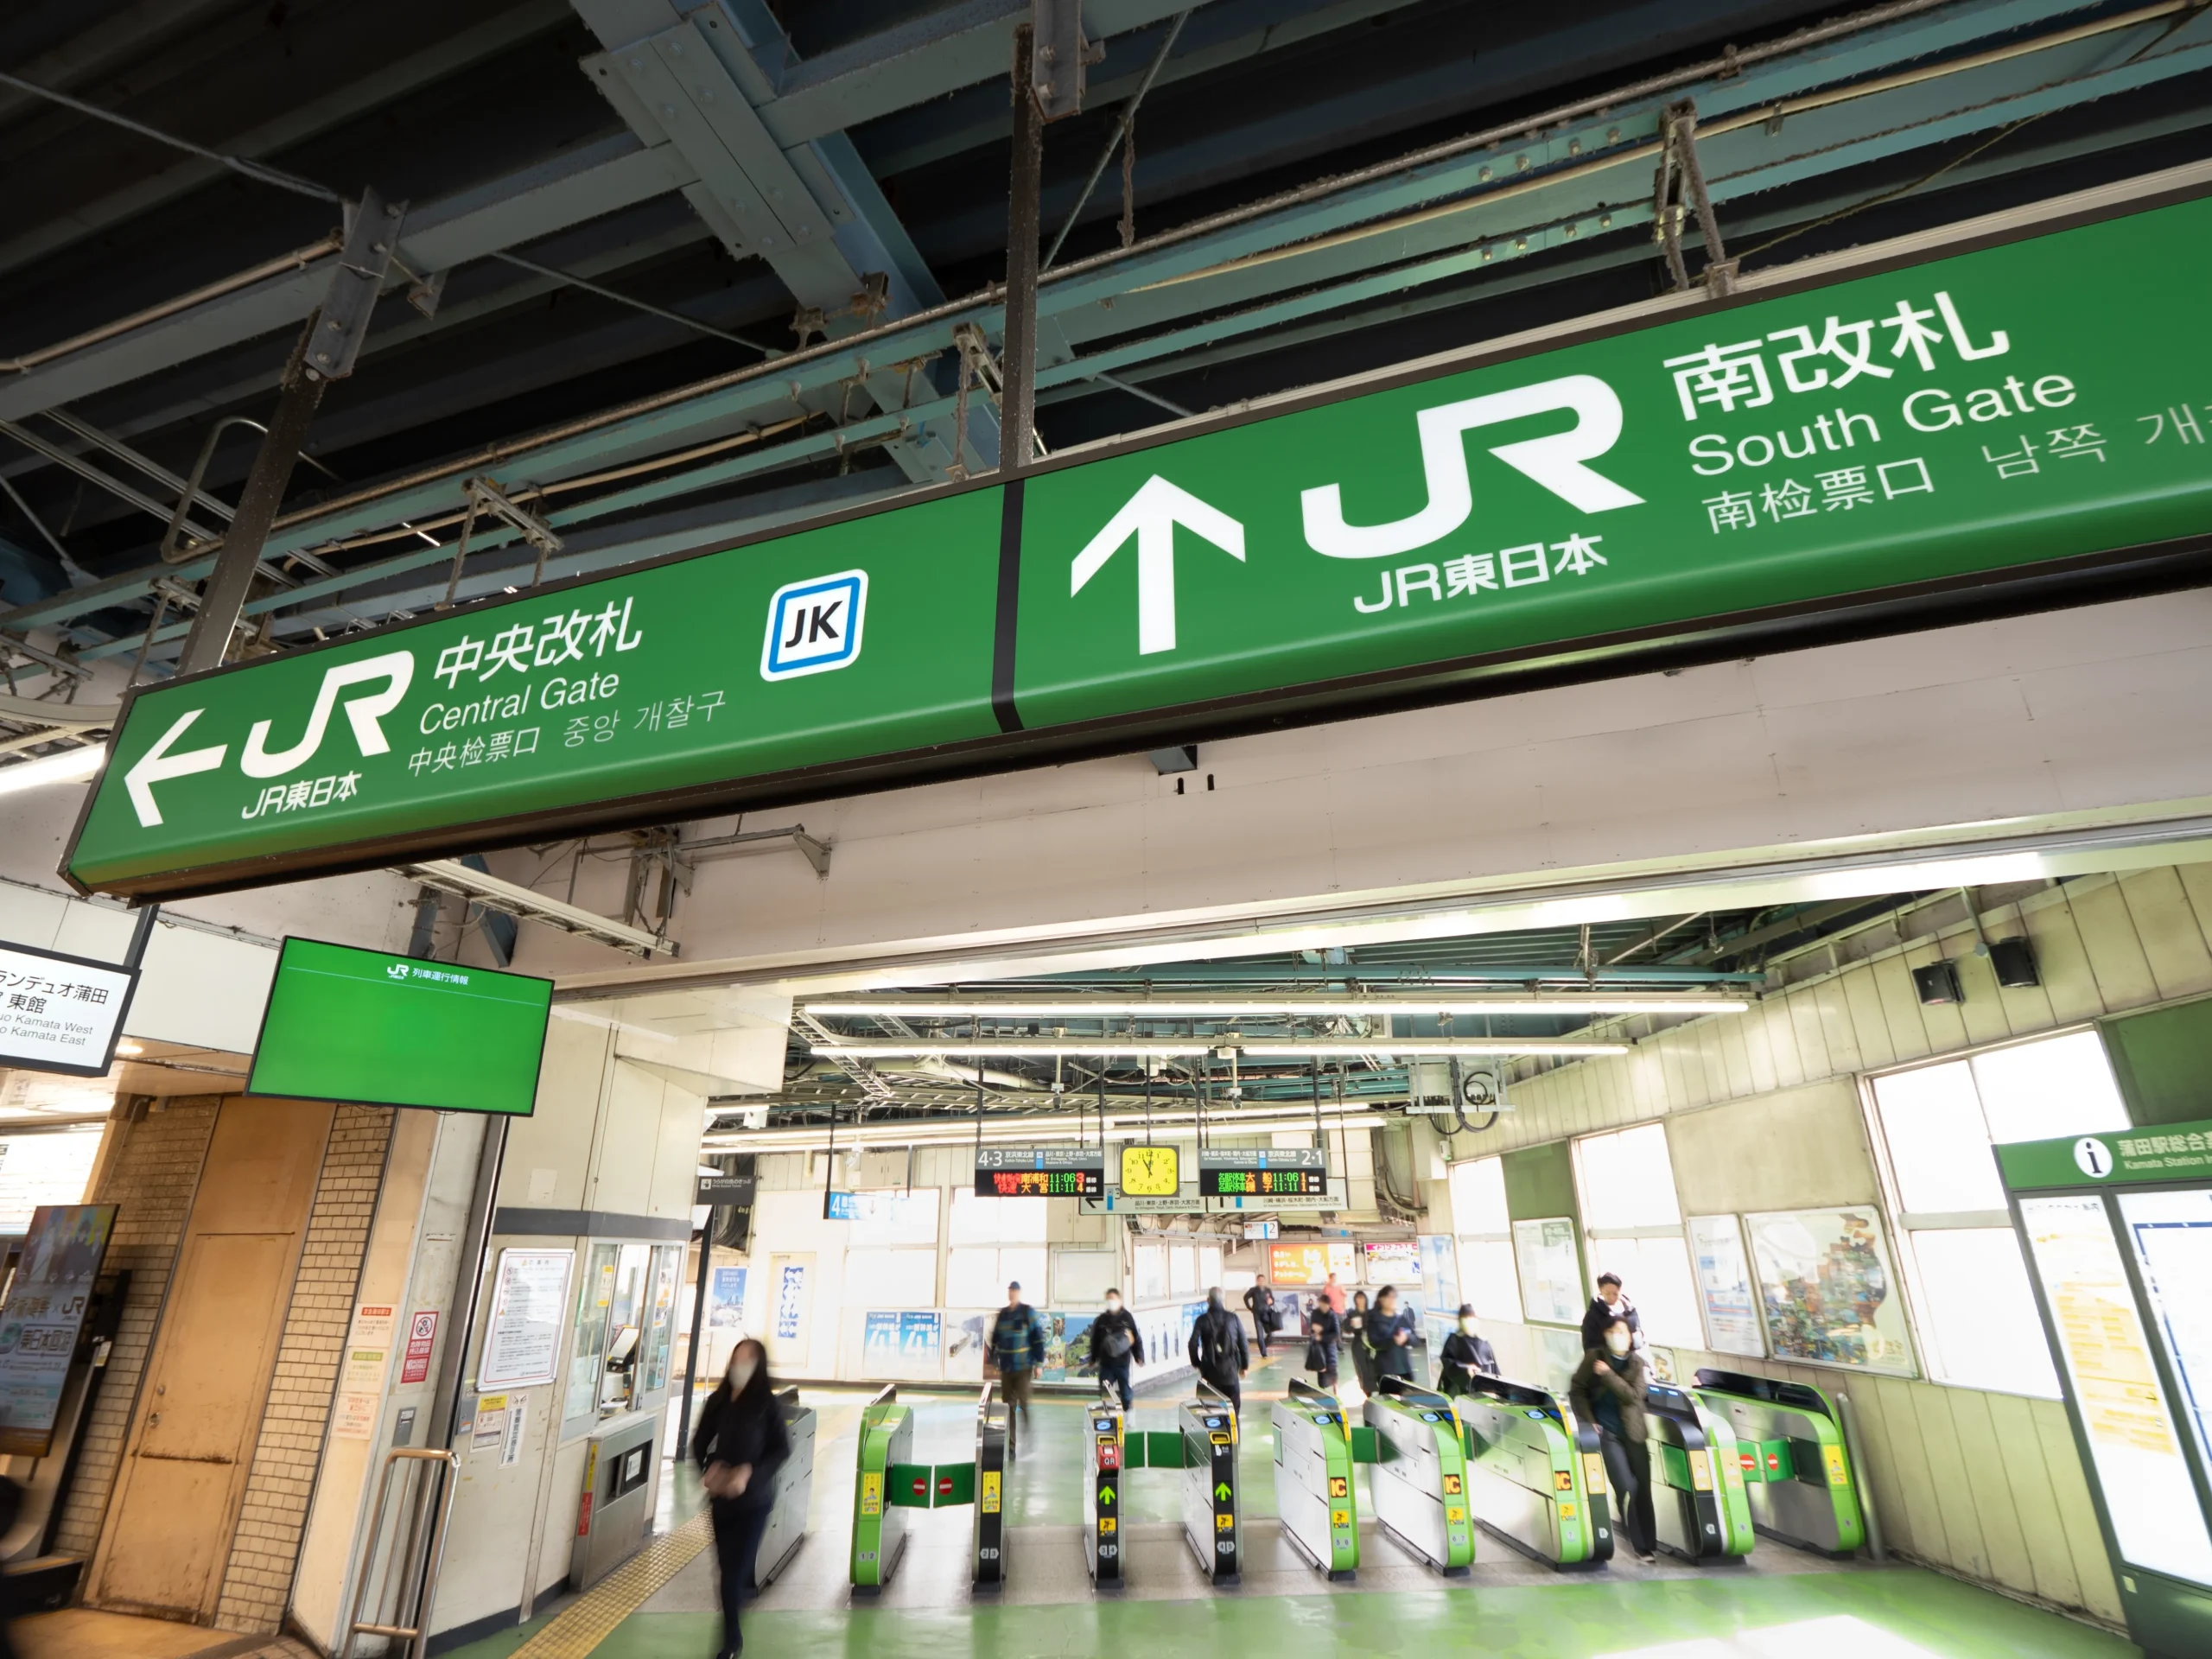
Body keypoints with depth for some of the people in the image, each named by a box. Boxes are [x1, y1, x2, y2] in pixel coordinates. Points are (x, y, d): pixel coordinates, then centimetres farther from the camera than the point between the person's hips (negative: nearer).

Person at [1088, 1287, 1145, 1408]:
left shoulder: (1128, 1317, -2)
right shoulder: (1101, 1320, 4)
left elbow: (1137, 1338, -2)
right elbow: (1095, 1341, 9)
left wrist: (1139, 1357, -4)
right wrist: (1093, 1358, 12)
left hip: (1122, 1362, -2)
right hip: (1105, 1362, 2)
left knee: (1125, 1390, 8)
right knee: (1105, 1392, 1)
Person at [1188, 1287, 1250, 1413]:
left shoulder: (1202, 1320, -5)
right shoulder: (1233, 1318, -1)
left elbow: (1193, 1344, -8)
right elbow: (1243, 1343, 1)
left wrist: (1197, 1363, 8)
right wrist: (1244, 1365, 12)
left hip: (1210, 1370, -1)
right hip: (1230, 1369, 1)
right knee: (1233, 1408, 10)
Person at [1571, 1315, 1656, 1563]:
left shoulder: (1637, 1362, 1)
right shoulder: (1594, 1357, -2)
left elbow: (1634, 1395, -12)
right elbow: (1577, 1390, 0)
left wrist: (1607, 1374, -19)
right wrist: (1588, 1421, -9)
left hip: (1632, 1431, 2)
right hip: (1606, 1431, -2)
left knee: (1643, 1488, 2)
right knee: (1627, 1486, -9)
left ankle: (1647, 1545, 17)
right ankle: (1639, 1546, 7)